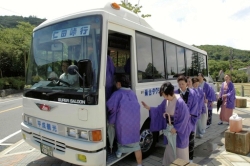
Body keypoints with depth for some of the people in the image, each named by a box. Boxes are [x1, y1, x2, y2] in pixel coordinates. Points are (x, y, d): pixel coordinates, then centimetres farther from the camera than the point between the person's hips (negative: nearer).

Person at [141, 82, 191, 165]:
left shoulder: (180, 102, -28)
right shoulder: (166, 101, -7)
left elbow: (185, 117, -21)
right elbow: (159, 110, 6)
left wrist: (176, 128, -16)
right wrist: (149, 108, -6)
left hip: (179, 130, -7)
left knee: (180, 150, 13)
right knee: (170, 148, 22)